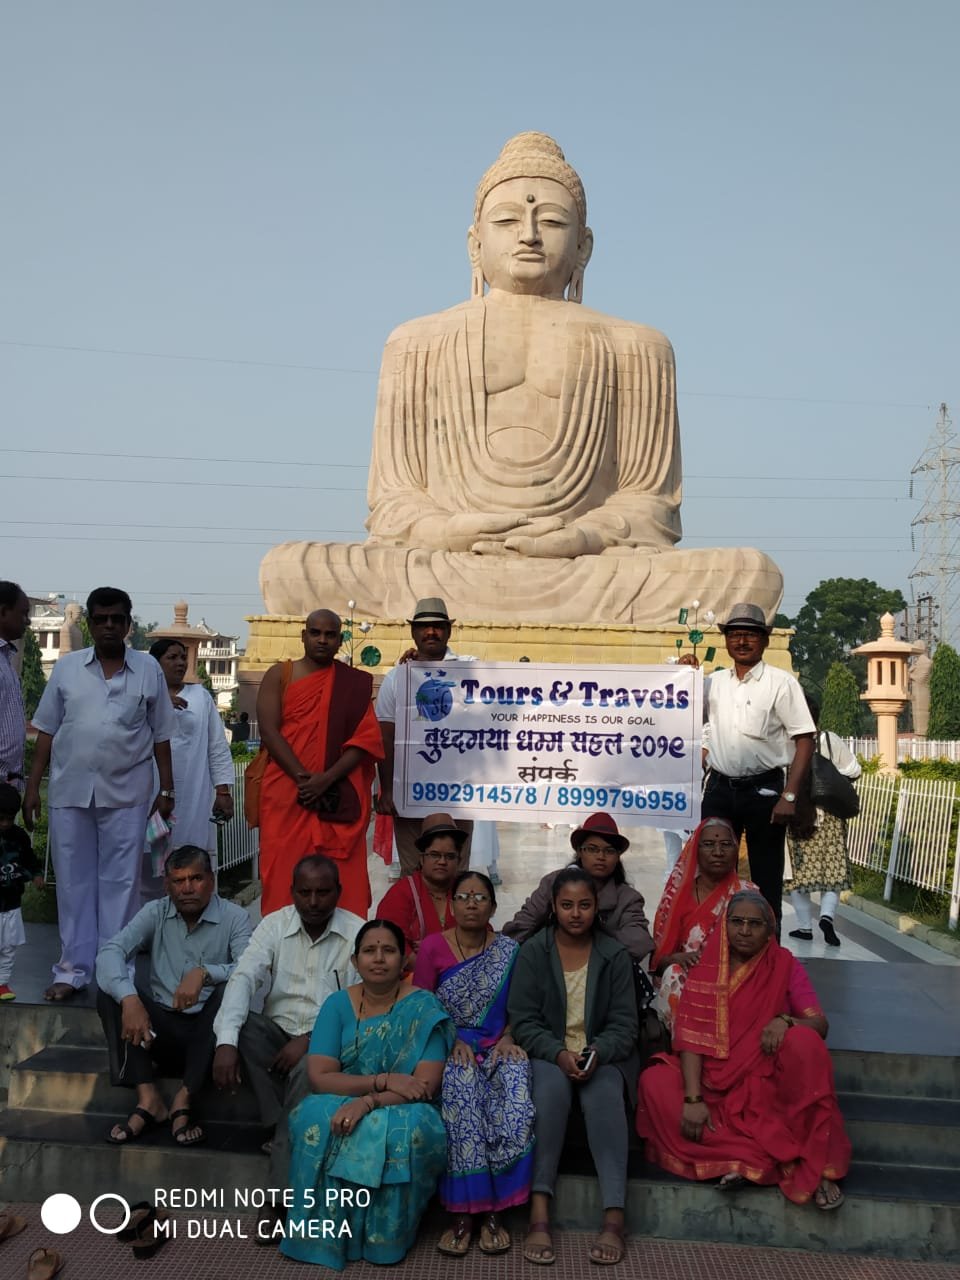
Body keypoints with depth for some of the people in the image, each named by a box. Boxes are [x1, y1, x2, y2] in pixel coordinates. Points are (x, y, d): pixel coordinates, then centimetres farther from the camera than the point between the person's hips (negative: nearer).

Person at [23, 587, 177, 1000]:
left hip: (126, 794, -1)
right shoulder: (66, 667, 4)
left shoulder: (149, 669, 1)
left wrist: (167, 789, 3)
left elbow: (160, 736, 4)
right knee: (73, 883, 8)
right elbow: (47, 731, 6)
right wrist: (32, 785, 3)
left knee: (120, 883, 5)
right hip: (69, 792, 1)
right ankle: (72, 970, 19)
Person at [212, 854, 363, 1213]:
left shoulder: (357, 933, -6)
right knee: (240, 1025, -27)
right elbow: (243, 978, -14)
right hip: (277, 1033, 3)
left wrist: (309, 1040, -23)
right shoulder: (274, 924, 0)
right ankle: (284, 1129, -18)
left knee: (307, 1070, -34)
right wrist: (226, 1042, -29)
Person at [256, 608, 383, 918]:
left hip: (338, 798, 1)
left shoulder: (355, 684, 9)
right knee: (284, 875, -2)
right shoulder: (280, 675, 8)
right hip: (286, 793, 0)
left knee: (340, 879, -2)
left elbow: (366, 739, 0)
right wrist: (303, 777, -15)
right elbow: (268, 730, -3)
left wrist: (326, 779, -14)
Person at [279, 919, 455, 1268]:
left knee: (409, 1128, -36)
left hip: (403, 1110, -2)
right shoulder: (338, 1004, -2)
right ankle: (326, 1234, -15)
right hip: (344, 1107, 2)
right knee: (316, 1118, -31)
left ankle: (386, 1235, -13)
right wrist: (383, 1080, -23)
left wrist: (368, 1101, -32)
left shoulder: (423, 1006, -9)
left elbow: (426, 1085, -18)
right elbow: (319, 1078, -12)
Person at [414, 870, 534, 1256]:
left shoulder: (509, 950, 4)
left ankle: (493, 1210, -20)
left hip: (498, 1048, 1)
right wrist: (451, 1040, -12)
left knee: (516, 1098, -31)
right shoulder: (432, 948, 0)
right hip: (449, 1048, -1)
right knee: (462, 1093, -34)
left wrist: (508, 1039, -9)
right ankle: (462, 1212, -25)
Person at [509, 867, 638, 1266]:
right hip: (548, 1055, -1)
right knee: (552, 1086, -34)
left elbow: (624, 1024, 1)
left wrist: (598, 1052, -21)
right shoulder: (533, 951, 1)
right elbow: (524, 1020, -4)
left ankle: (614, 1216, -35)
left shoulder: (615, 955, 3)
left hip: (604, 1057, 1)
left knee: (604, 1095, -32)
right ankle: (539, 1210, -35)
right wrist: (559, 1053, -22)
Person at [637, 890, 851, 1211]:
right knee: (655, 1082, -25)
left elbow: (820, 1025, -6)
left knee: (804, 1042, -31)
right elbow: (691, 1036, -8)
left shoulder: (785, 966, 2)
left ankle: (815, 1164, -23)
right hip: (716, 1081, 1)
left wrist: (786, 1021, -28)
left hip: (770, 1080, -1)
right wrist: (693, 1098, -22)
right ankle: (749, 1157, -29)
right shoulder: (707, 969, 1)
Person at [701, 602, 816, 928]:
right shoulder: (714, 682, 8)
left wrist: (789, 796, -16)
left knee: (766, 877, 5)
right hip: (719, 790, 4)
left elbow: (805, 740, -9)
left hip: (764, 790, -4)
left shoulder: (781, 683, -5)